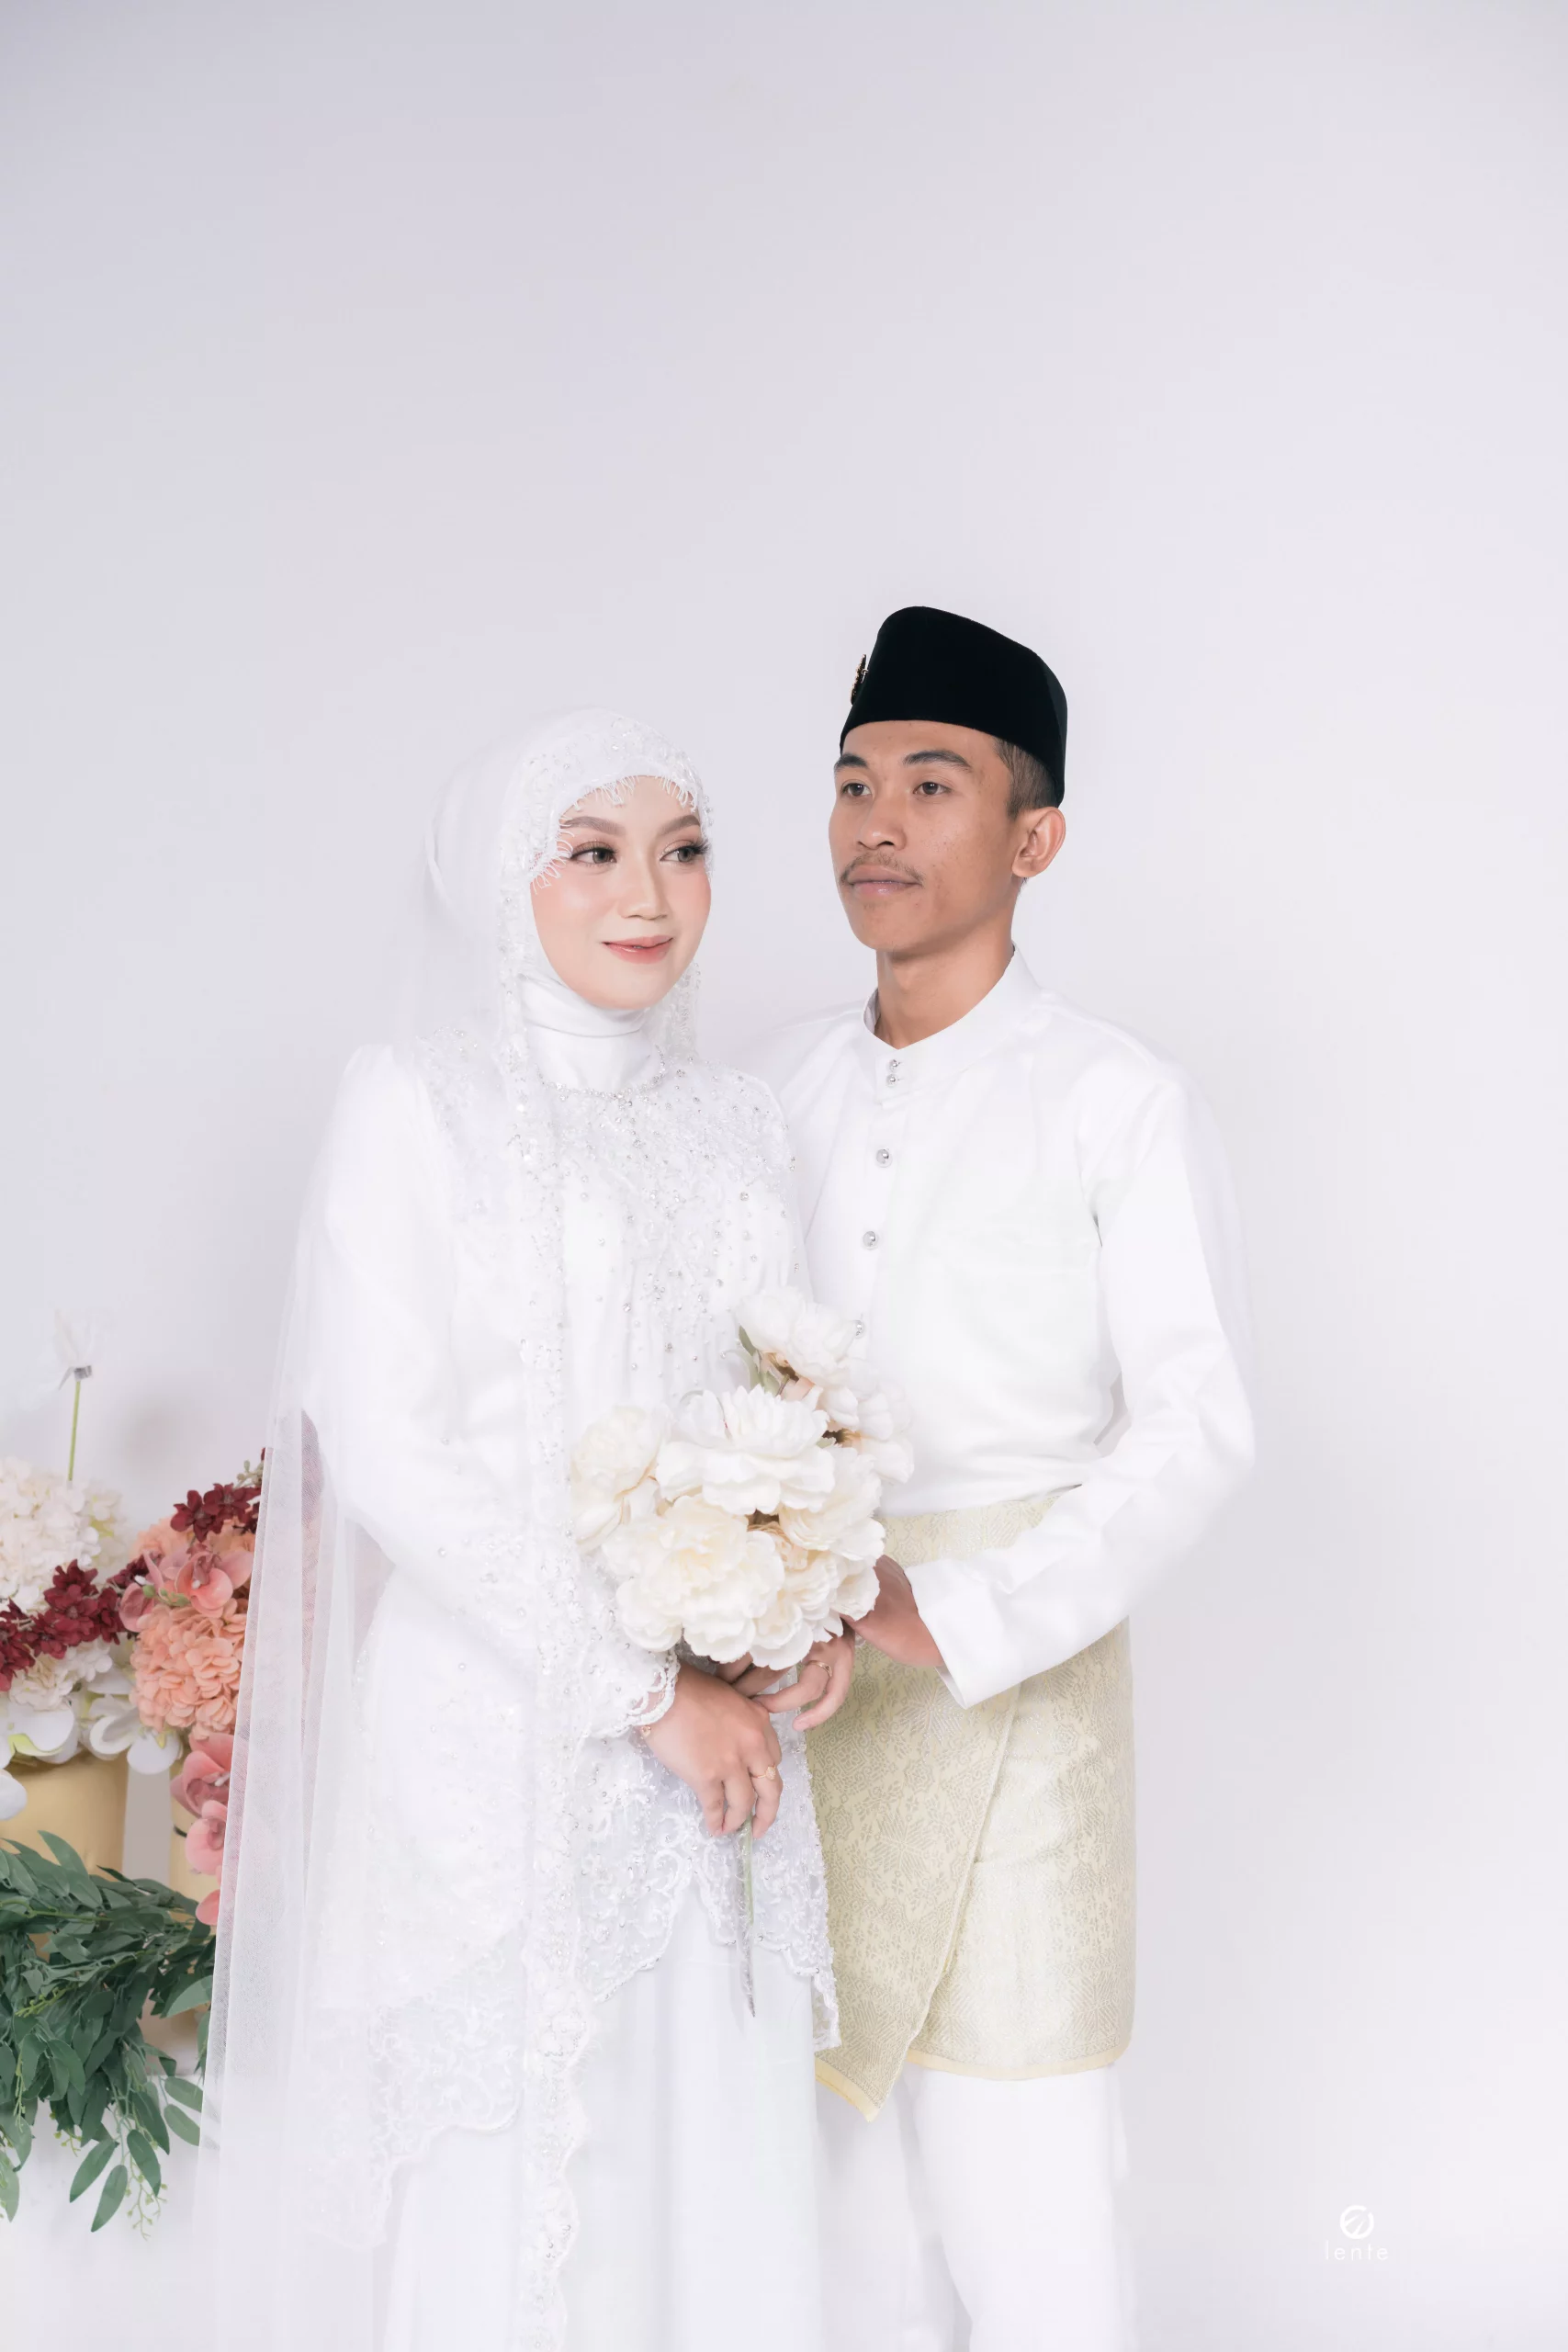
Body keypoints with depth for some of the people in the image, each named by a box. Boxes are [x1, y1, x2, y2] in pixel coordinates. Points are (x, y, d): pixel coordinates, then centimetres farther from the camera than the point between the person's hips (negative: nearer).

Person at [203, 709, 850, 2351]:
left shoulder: (734, 1125, 10)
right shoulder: (414, 1105, -7)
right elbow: (386, 1452, -13)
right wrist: (640, 1689, -13)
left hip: (706, 1732, 5)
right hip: (493, 1720, -5)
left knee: (704, 2152, 11)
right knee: (495, 2171, 4)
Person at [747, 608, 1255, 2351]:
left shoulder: (1119, 1103, -7)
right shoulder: (784, 1087, 8)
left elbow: (1194, 1425, -10)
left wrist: (963, 1619, -19)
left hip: (1012, 1670, -4)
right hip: (796, 1671, 5)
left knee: (1012, 2147, 1)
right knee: (838, 2120, 14)